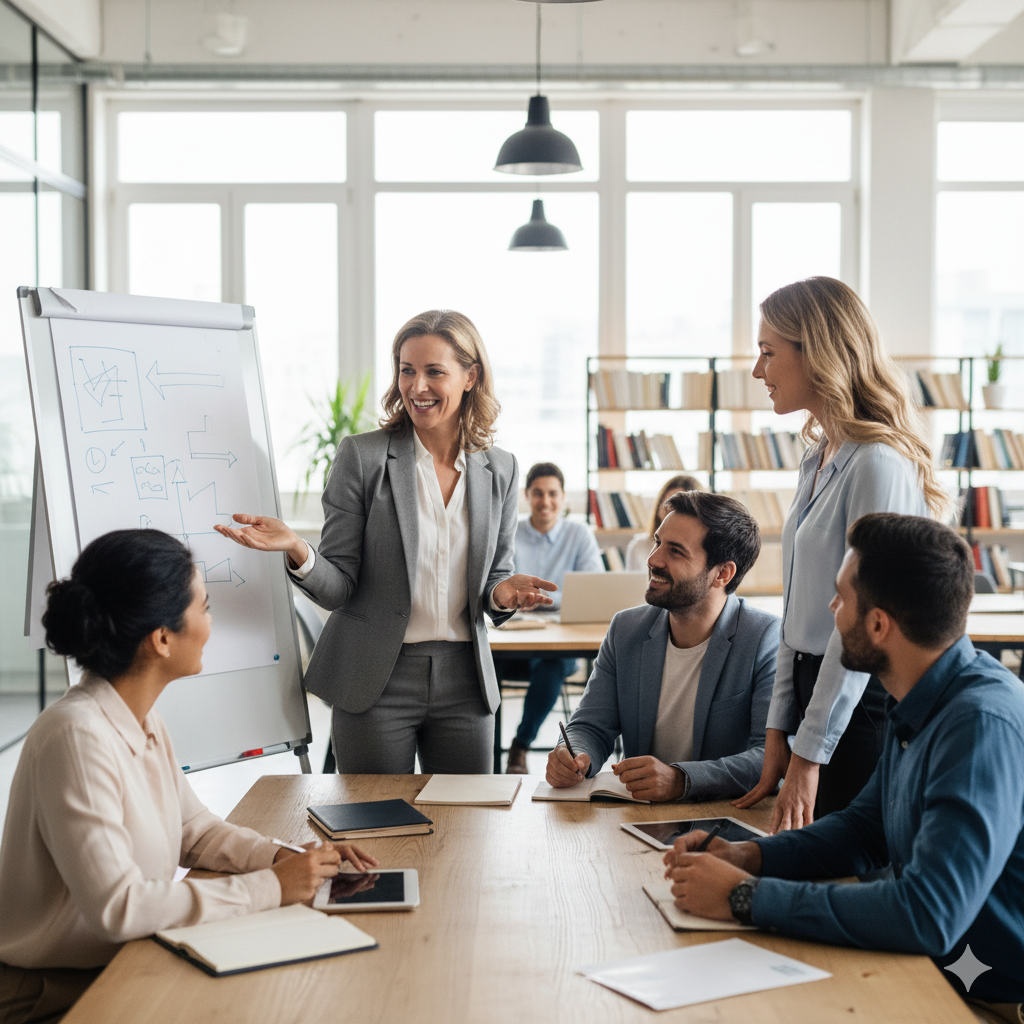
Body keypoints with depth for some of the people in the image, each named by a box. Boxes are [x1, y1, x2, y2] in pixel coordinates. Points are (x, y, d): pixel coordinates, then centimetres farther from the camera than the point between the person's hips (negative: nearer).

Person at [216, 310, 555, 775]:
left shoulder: (500, 469, 5)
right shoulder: (361, 456, -5)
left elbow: (495, 577, 12)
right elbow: (338, 589, -6)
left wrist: (503, 593, -10)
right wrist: (298, 552, -26)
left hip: (465, 683, 3)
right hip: (376, 684, -3)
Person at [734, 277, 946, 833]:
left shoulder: (879, 464, -18)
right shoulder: (818, 458, 12)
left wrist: (808, 756, -17)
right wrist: (779, 733, 9)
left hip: (864, 704, -9)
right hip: (819, 684, 9)